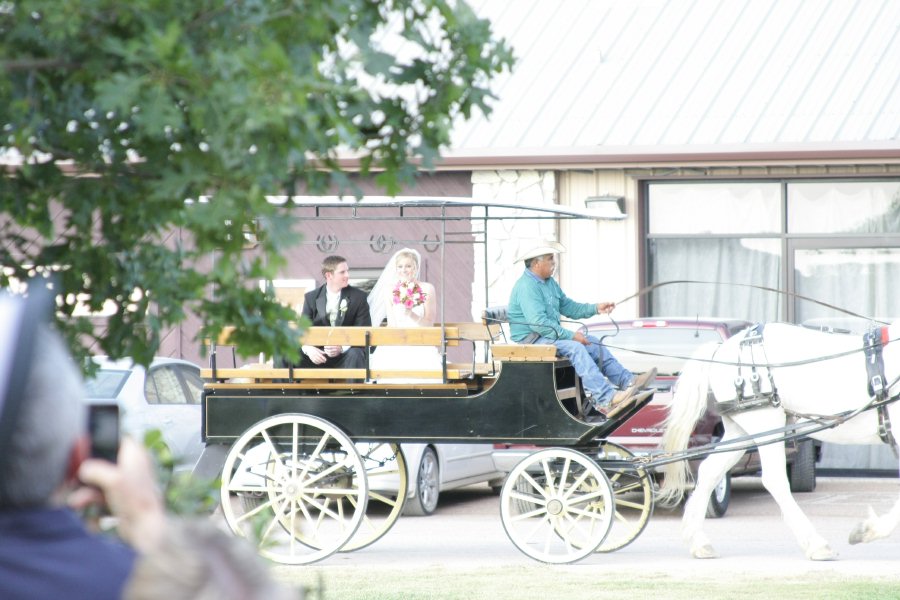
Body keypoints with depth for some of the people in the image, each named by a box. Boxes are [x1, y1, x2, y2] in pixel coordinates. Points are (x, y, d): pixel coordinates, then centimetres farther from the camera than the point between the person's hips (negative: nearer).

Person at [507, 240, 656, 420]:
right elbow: (538, 322, -27)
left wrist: (596, 308, 5)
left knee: (593, 343, 2)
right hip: (530, 339, -11)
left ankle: (627, 381, -3)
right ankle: (605, 400, -38)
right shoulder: (527, 286, -19)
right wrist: (570, 335, -26)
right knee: (575, 348, -27)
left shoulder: (549, 282, 14)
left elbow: (569, 307, 20)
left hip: (550, 334, 11)